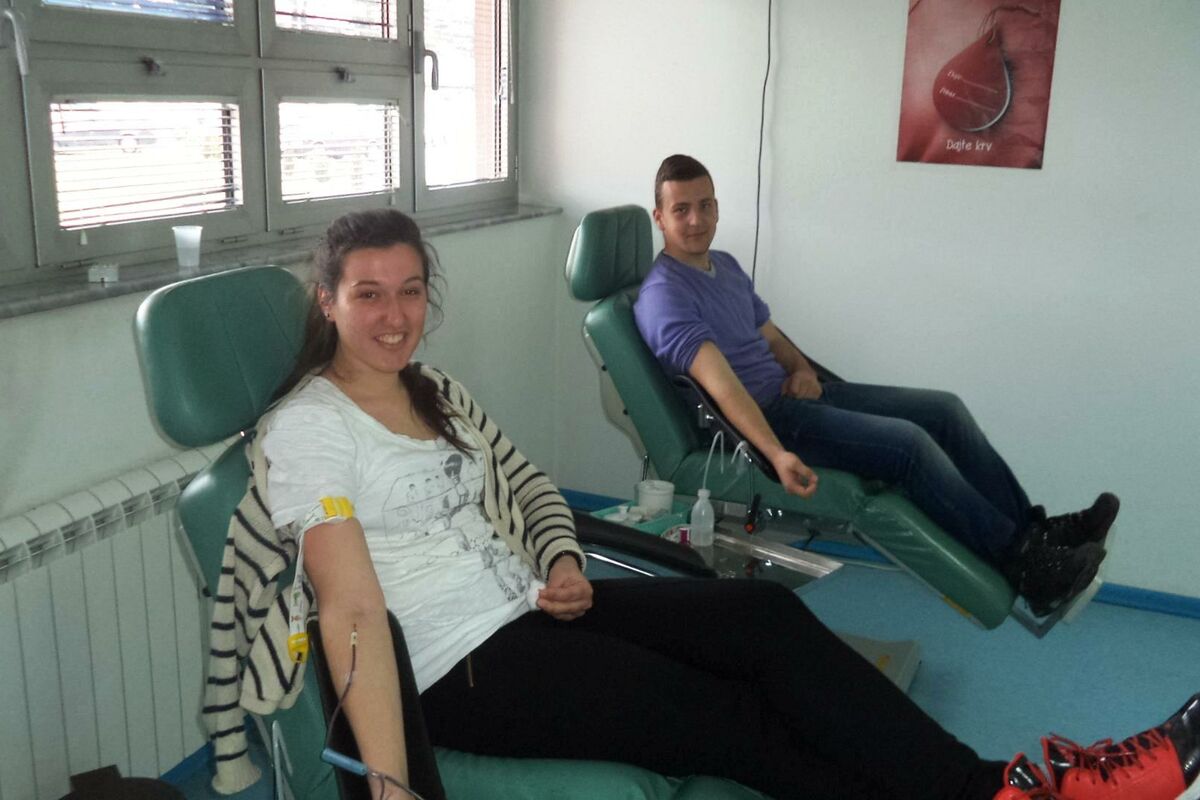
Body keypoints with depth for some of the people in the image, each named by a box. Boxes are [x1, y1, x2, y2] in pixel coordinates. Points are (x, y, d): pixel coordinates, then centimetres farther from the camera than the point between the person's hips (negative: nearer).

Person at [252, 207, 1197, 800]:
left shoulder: (436, 391, 12)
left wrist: (564, 563, -4)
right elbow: (354, 610, -19)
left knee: (764, 615, -13)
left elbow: (526, 481, 18)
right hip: (461, 670, -7)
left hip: (529, 605, 7)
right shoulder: (306, 427, -11)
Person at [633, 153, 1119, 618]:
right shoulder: (664, 295, -15)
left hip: (790, 392, 10)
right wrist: (777, 454, -37)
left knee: (944, 410, 0)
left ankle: (1032, 529, 3)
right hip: (755, 418, -9)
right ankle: (1023, 567, -15)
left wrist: (802, 368, -1)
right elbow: (720, 383, -27)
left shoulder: (725, 266, 16)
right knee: (907, 443, -24)